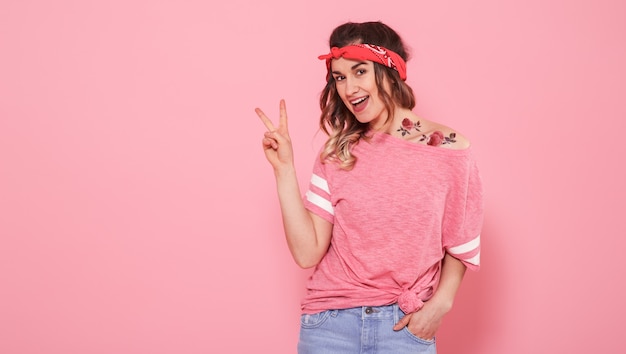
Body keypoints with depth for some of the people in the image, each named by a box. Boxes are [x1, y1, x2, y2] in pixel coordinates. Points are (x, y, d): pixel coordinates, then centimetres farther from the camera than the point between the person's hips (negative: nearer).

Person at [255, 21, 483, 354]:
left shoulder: (449, 149, -6)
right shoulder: (337, 154, -1)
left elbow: (460, 242, 5)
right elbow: (307, 252, -9)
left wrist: (440, 302, -8)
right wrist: (284, 168, -11)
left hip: (407, 326, -1)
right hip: (331, 323, 1)